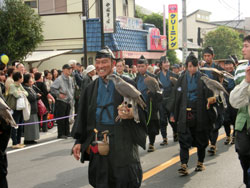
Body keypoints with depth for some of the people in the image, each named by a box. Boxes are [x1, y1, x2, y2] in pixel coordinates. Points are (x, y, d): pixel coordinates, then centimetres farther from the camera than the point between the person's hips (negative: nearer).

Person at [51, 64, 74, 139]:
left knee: (67, 118, 13)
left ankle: (67, 132, 20)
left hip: (69, 101, 7)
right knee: (61, 118, -3)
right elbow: (52, 88, -15)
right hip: (61, 101, -7)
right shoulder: (59, 79, -13)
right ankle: (60, 134, 3)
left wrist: (72, 96, 14)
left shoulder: (70, 79, 11)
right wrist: (59, 94, -18)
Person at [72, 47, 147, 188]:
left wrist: (131, 114, -25)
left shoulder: (126, 84, 1)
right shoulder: (91, 89, 11)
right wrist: (79, 142, 9)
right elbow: (83, 117, 14)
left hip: (122, 140, -3)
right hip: (98, 139, 3)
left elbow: (140, 109, -2)